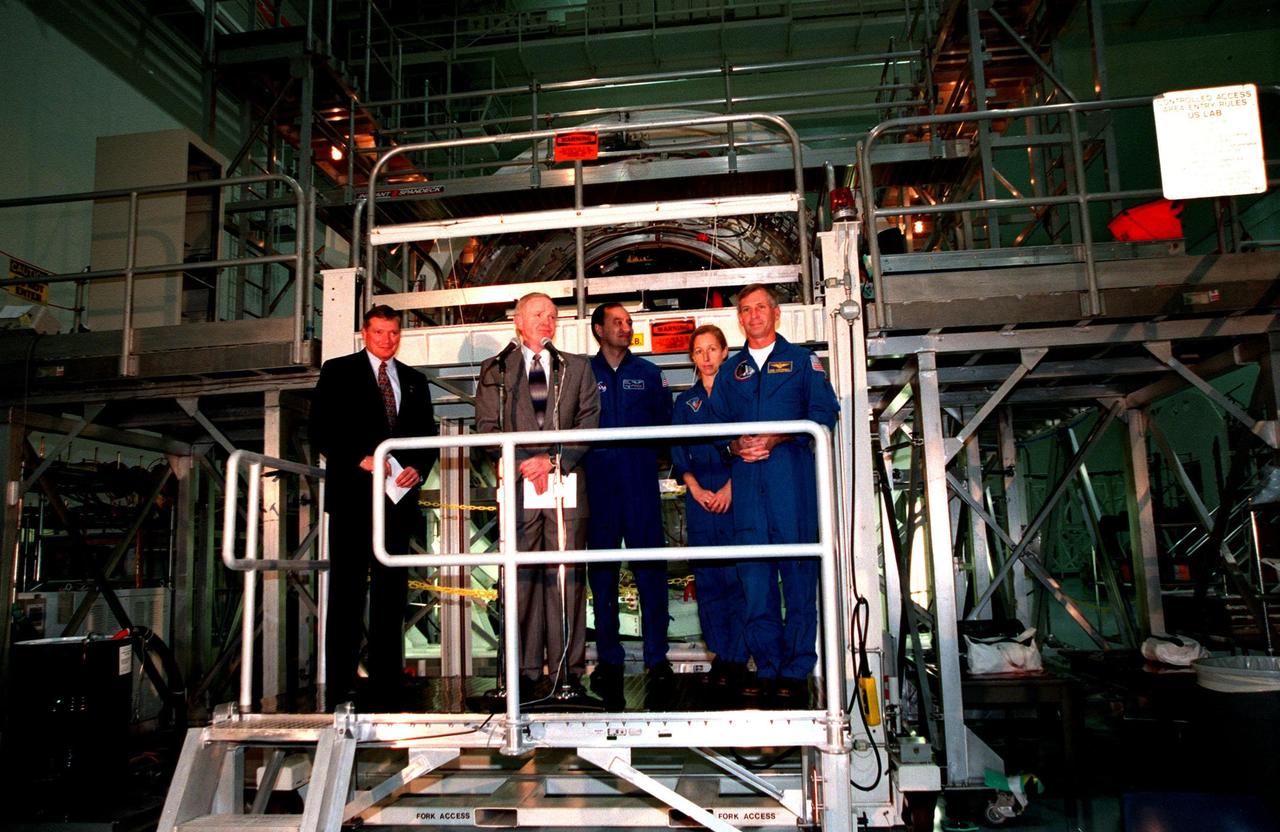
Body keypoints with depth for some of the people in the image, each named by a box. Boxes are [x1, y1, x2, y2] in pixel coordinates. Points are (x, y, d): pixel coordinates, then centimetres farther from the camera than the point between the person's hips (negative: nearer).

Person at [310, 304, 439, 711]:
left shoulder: (414, 381, 17)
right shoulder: (338, 372, 5)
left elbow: (428, 435, 15)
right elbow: (321, 430, -3)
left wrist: (418, 469, -5)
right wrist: (361, 459, -15)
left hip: (398, 495, 4)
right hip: (353, 495, -4)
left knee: (392, 590, 7)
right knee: (347, 590, -2)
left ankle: (386, 688, 14)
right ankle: (339, 689, 3)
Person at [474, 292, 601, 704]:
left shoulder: (577, 368, 17)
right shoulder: (495, 370, 14)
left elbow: (588, 423, 7)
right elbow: (488, 427, 6)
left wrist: (553, 460, -7)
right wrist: (523, 462, -8)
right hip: (517, 483, 0)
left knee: (566, 578, -2)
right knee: (523, 578, -1)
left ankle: (568, 675, 3)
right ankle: (529, 674, 4)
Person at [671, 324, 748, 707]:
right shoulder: (685, 401, 16)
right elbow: (678, 453, 11)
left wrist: (730, 487, -11)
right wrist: (695, 487, -4)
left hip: (735, 494, -3)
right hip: (700, 498, 3)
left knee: (736, 575, -7)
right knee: (707, 578, 2)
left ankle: (737, 659, -2)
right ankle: (720, 656, 11)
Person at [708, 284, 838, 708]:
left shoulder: (801, 359, 12)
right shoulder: (730, 370, 21)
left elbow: (824, 411, 1)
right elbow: (715, 422, 17)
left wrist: (778, 438, -11)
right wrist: (735, 446, -4)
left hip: (791, 472, -3)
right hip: (746, 479, 3)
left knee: (798, 571, -5)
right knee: (753, 573, 0)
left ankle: (796, 671, 1)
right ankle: (767, 668, 8)